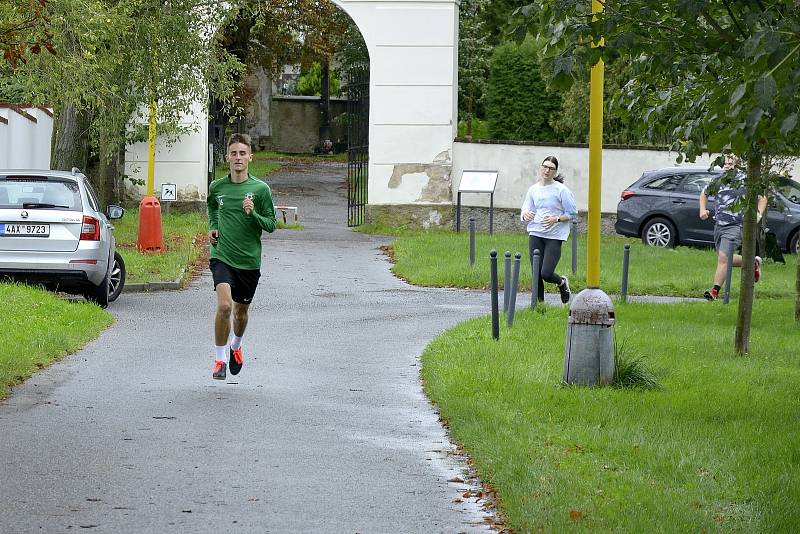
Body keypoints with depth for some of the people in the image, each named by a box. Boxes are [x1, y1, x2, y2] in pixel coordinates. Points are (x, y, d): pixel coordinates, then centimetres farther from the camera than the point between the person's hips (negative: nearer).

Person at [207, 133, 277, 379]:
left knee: (241, 311, 15)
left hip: (249, 260, 1)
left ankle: (236, 346, 46)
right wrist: (213, 228, 7)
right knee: (224, 305, -21)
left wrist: (252, 214, -19)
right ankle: (220, 359, -8)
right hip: (222, 256, -1)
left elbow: (271, 224, -2)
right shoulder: (216, 187, 1)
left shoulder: (260, 189, -5)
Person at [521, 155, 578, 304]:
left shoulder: (561, 190, -4)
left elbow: (572, 213, 0)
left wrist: (556, 219, -16)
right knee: (536, 274, 1)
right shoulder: (533, 190, 8)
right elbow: (525, 211, 11)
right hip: (535, 235, 4)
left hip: (554, 236, -4)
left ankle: (562, 282, 21)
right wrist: (525, 215, -14)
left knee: (546, 273, -12)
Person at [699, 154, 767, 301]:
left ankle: (715, 290, -12)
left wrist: (758, 214, -12)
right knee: (725, 259, 14)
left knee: (723, 257, -17)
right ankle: (753, 263, 36)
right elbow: (704, 194, 25)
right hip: (719, 225, 6)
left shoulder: (745, 181, -6)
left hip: (735, 226, -6)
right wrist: (703, 209, 8)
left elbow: (762, 198, 4)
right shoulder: (718, 181, 7)